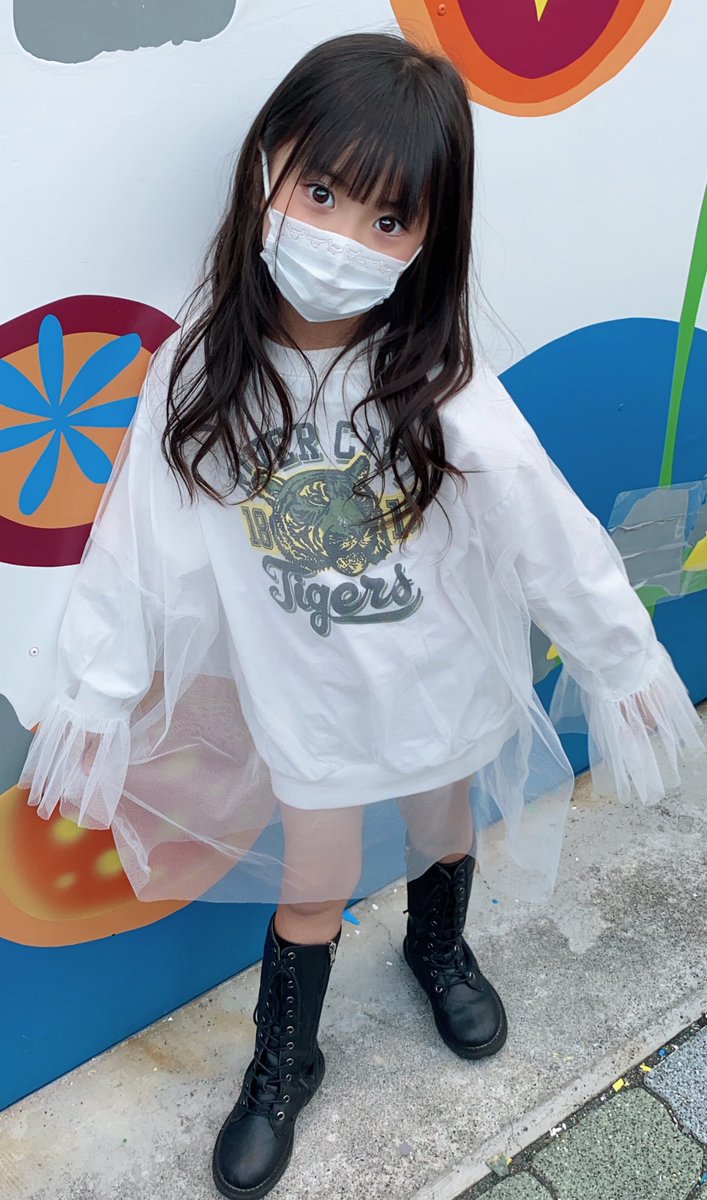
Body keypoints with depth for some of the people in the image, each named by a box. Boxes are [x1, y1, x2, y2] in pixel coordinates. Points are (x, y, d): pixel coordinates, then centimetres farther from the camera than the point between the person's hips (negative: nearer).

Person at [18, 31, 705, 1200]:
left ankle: (439, 949, 62)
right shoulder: (201, 374, -18)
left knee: (447, 827, 26)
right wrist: (96, 695, -5)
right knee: (310, 887, 16)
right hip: (303, 699, 0)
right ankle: (283, 1066, 46)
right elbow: (136, 544, -12)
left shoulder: (442, 388, -22)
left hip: (442, 686, 1)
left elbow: (553, 534, -15)